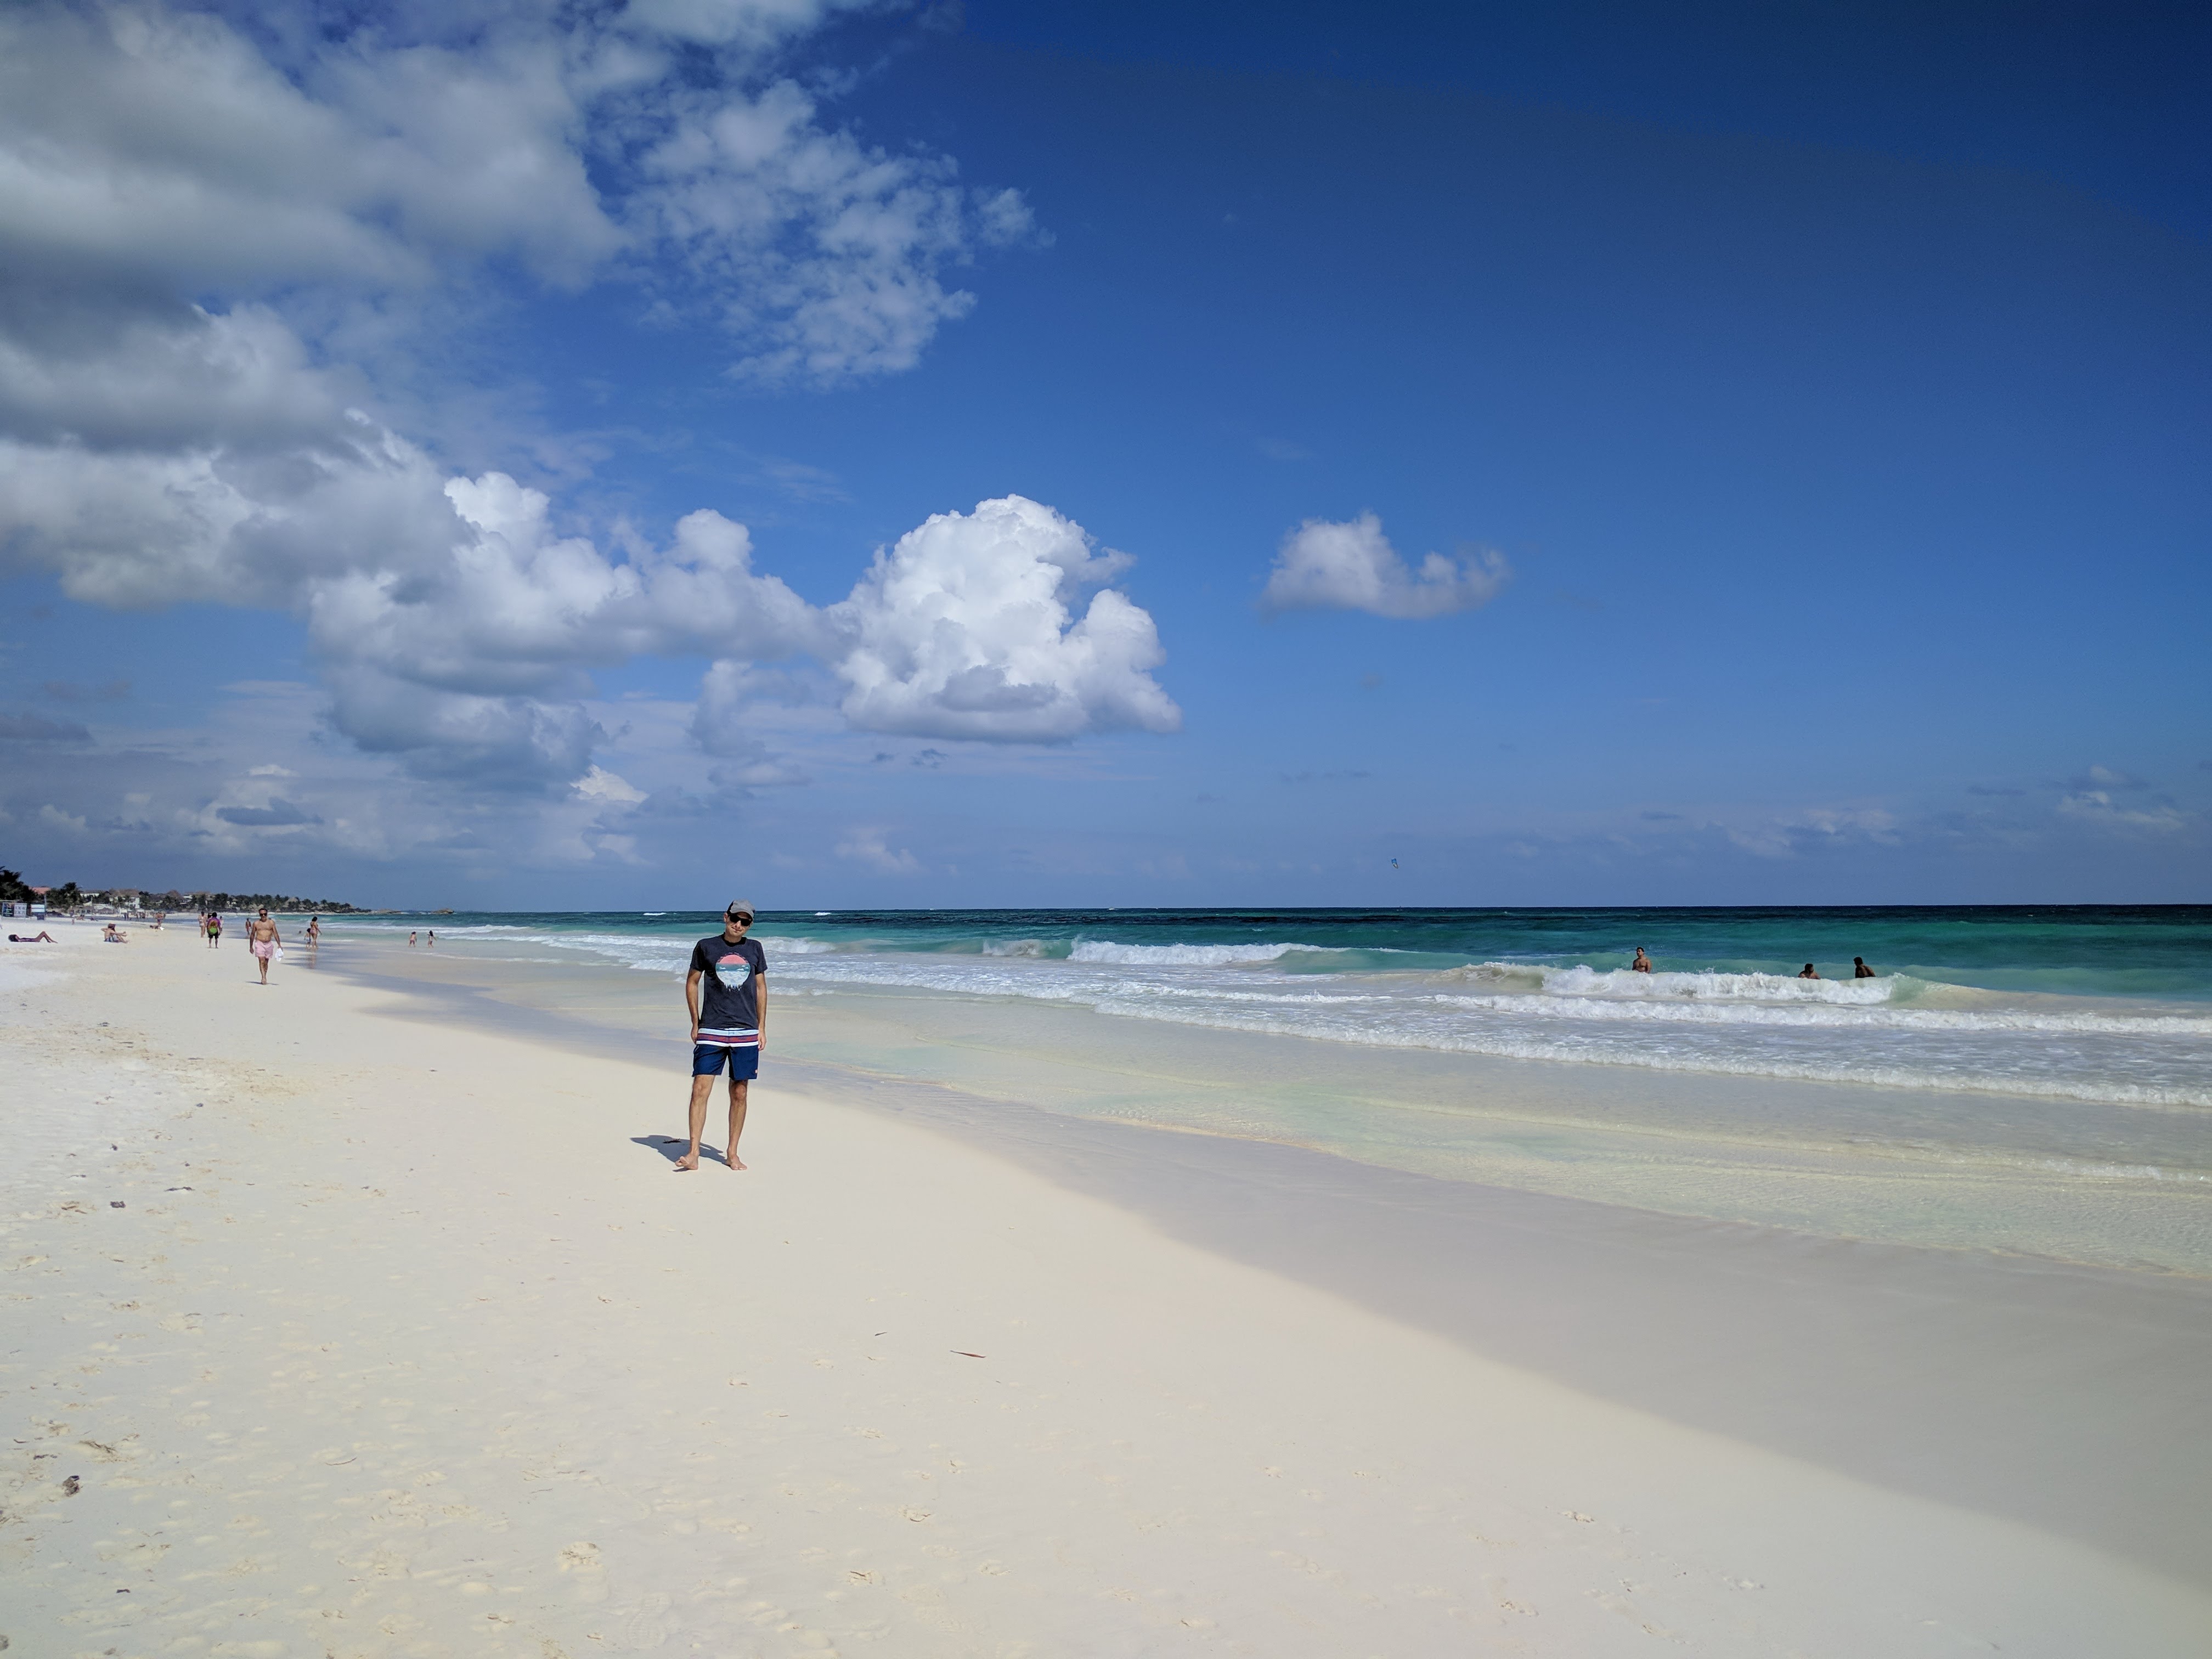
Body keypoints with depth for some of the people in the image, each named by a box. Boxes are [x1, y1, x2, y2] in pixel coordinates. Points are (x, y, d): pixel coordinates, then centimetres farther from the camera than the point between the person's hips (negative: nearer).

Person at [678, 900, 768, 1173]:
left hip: (746, 1032, 2)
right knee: (700, 1090, -9)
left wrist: (762, 1027, 11)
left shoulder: (755, 949, 9)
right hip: (711, 1032, -2)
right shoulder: (706, 946, 2)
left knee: (739, 1094, 5)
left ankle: (732, 1153, 16)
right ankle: (693, 1155, -6)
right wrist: (695, 1024, 5)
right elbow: (692, 983, 9)